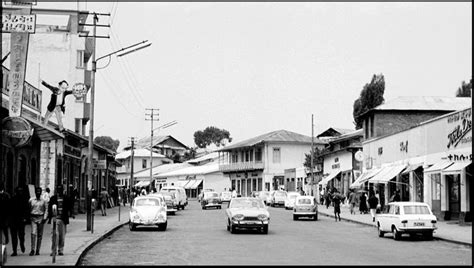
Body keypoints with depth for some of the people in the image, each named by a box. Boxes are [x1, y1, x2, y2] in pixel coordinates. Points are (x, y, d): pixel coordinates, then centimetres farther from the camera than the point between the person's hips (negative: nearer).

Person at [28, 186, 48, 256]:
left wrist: (45, 218, -7)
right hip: (33, 218, -1)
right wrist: (28, 218, 6)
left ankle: (38, 250, 11)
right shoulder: (31, 200, 6)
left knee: (40, 235, 4)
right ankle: (32, 249, -13)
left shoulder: (43, 201, 5)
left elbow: (46, 209, 5)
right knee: (33, 233, -13)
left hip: (41, 218, 1)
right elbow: (28, 209, 11)